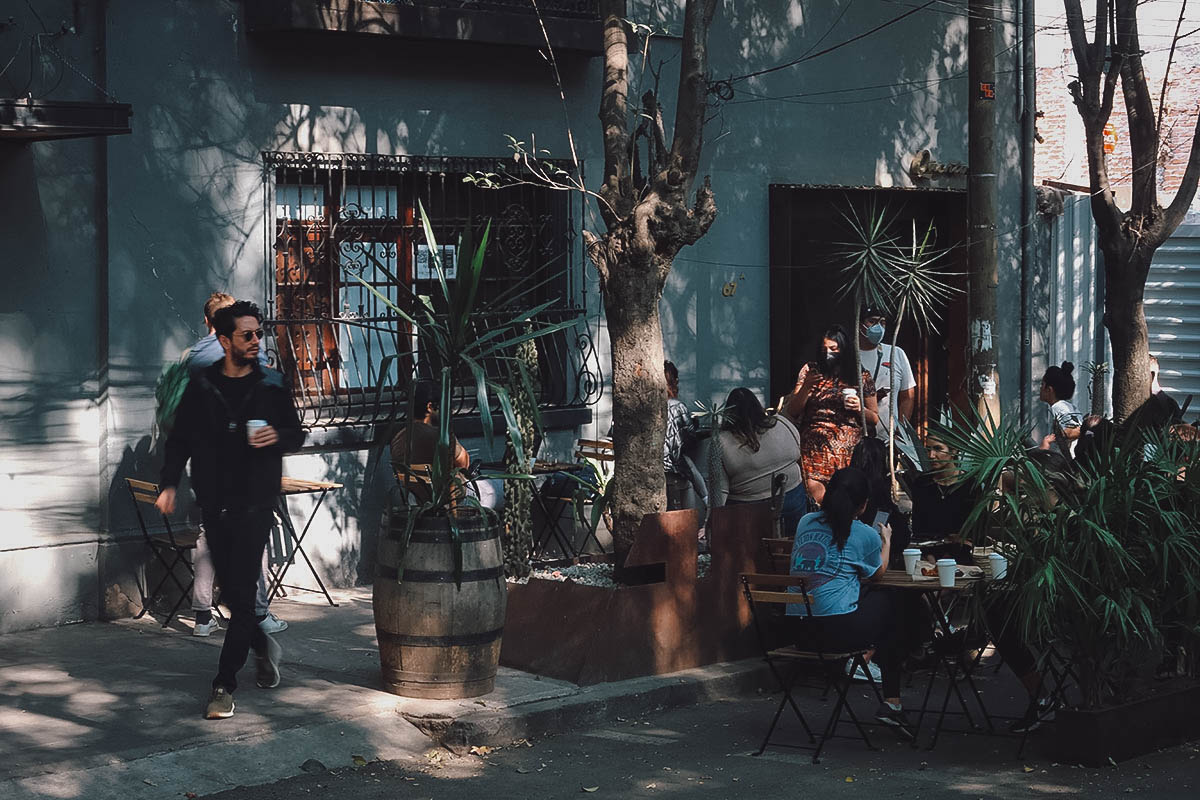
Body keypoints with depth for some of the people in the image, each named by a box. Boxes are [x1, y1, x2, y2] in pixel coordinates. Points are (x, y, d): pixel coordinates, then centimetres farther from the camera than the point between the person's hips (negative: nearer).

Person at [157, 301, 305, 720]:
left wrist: (278, 436, -11)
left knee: (242, 590, -9)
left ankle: (225, 684, -7)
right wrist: (169, 484, -6)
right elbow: (180, 439, 8)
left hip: (256, 502, -2)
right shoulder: (201, 387, 5)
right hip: (214, 502, 2)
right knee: (231, 588, 8)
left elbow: (297, 433, 12)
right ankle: (263, 646, 35)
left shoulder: (273, 385, 4)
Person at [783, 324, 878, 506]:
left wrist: (860, 408, -5)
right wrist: (806, 387, -7)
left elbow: (875, 419, 15)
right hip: (815, 448, 0)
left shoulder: (861, 377, 10)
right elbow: (792, 412, 8)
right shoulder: (810, 371, 12)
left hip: (850, 449, 0)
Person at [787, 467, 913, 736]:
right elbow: (878, 573, 17)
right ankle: (892, 702, 19)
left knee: (867, 596, 26)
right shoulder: (865, 535, -1)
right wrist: (886, 539, 35)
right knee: (887, 604, 21)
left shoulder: (806, 522, 12)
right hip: (838, 628, -6)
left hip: (796, 628, 6)